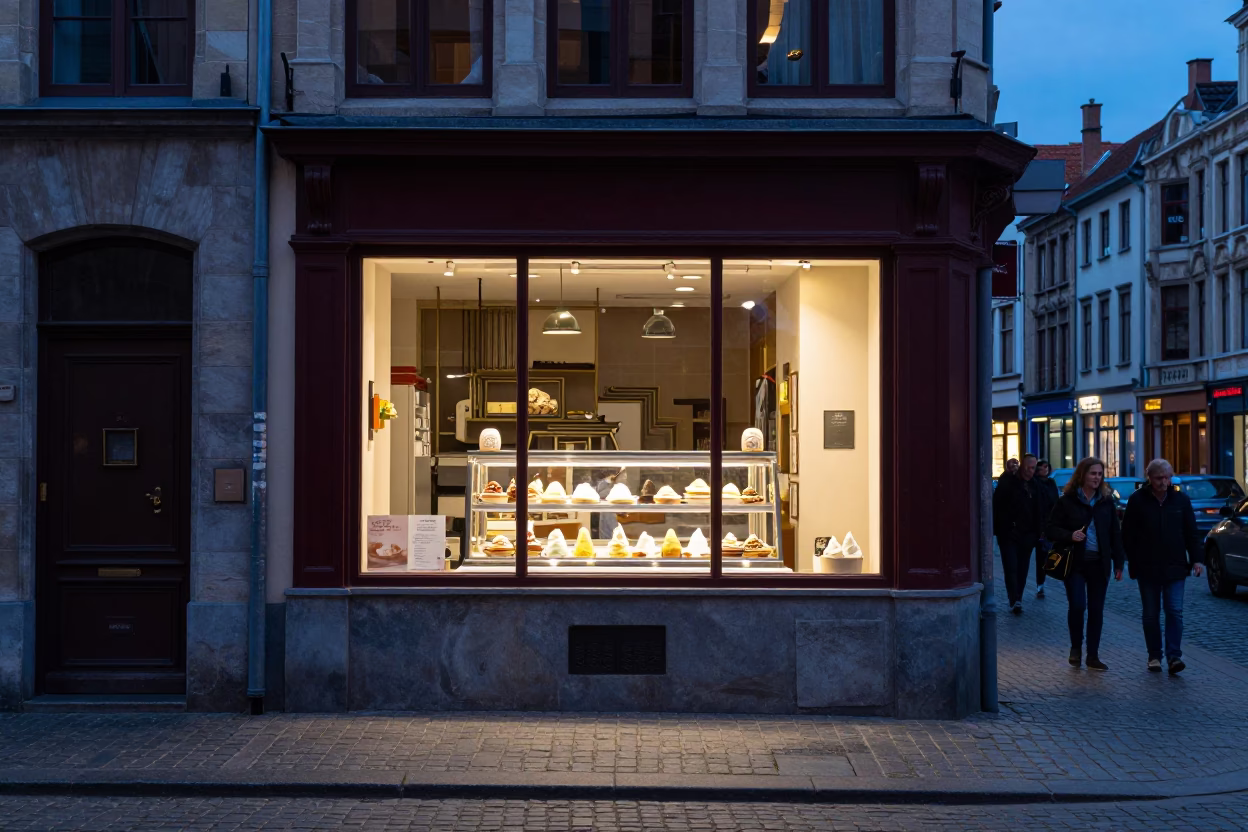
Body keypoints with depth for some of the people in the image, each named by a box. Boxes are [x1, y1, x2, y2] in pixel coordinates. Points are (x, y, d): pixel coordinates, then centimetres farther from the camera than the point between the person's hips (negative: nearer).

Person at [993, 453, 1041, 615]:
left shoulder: (1033, 487, 13)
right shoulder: (1008, 483, -4)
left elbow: (1036, 514, 18)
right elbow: (997, 507, -8)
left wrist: (1036, 534, 11)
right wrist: (998, 529, -14)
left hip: (1026, 535, 5)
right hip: (1009, 534, -5)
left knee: (1022, 570, 6)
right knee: (1011, 568, -11)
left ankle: (1016, 601, 12)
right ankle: (1015, 601, -16)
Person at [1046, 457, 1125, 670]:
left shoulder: (1106, 501, 9)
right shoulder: (1067, 501, -2)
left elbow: (1115, 534, 12)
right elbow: (1050, 530, -2)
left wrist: (1118, 563, 7)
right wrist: (1070, 536, -20)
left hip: (1099, 564, 4)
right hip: (1075, 563, -3)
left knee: (1096, 610, 5)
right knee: (1077, 605, -15)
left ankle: (1093, 656, 14)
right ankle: (1076, 647, 8)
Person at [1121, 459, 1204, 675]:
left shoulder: (1180, 500, 3)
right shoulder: (1137, 500, -2)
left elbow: (1191, 532, 7)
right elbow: (1128, 535, 2)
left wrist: (1197, 559, -1)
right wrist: (1135, 562, -2)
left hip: (1175, 568, 1)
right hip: (1147, 569, 0)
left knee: (1175, 612, -7)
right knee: (1151, 614, 7)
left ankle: (1174, 656, -7)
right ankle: (1154, 656, 17)